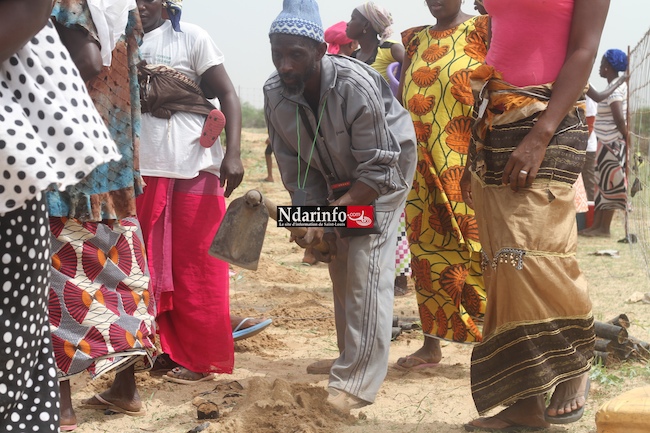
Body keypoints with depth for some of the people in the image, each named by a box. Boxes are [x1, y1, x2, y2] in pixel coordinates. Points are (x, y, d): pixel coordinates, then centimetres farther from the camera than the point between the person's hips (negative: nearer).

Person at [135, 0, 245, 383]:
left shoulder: (191, 38, -1)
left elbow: (227, 95, -5)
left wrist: (233, 153, -16)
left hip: (193, 170, -4)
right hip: (141, 170, 4)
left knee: (195, 269, 2)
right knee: (150, 266, 10)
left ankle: (202, 358, 12)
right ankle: (168, 348, 23)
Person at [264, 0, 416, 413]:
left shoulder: (357, 86, -35)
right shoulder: (275, 94, -18)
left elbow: (378, 170, -31)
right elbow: (295, 167, -9)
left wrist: (331, 214, -34)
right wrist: (314, 224, -19)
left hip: (386, 169, -6)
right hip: (333, 174, 6)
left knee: (366, 267, -16)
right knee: (339, 266, 9)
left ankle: (356, 384, -16)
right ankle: (353, 360, 25)